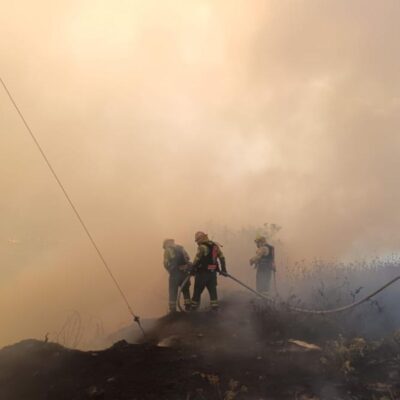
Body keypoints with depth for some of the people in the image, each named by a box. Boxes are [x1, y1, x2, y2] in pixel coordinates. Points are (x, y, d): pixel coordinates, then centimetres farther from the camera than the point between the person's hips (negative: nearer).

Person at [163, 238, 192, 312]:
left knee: (173, 292, 4)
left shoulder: (168, 250, -1)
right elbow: (188, 259, 7)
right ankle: (188, 306, 25)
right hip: (185, 272, 5)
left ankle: (172, 309, 2)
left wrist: (170, 270, 7)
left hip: (175, 273, -5)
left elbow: (166, 263, -8)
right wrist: (186, 268, 13)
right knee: (186, 290, 21)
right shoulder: (181, 248, 15)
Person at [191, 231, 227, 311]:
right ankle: (214, 307, 11)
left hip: (203, 272, -6)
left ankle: (194, 307, 10)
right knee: (213, 290, 12)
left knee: (197, 291, 4)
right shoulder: (215, 246, 10)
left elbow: (197, 260, -17)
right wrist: (223, 269, 17)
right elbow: (221, 257, 12)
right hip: (212, 272, 6)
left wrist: (192, 269, -8)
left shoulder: (202, 247, -12)